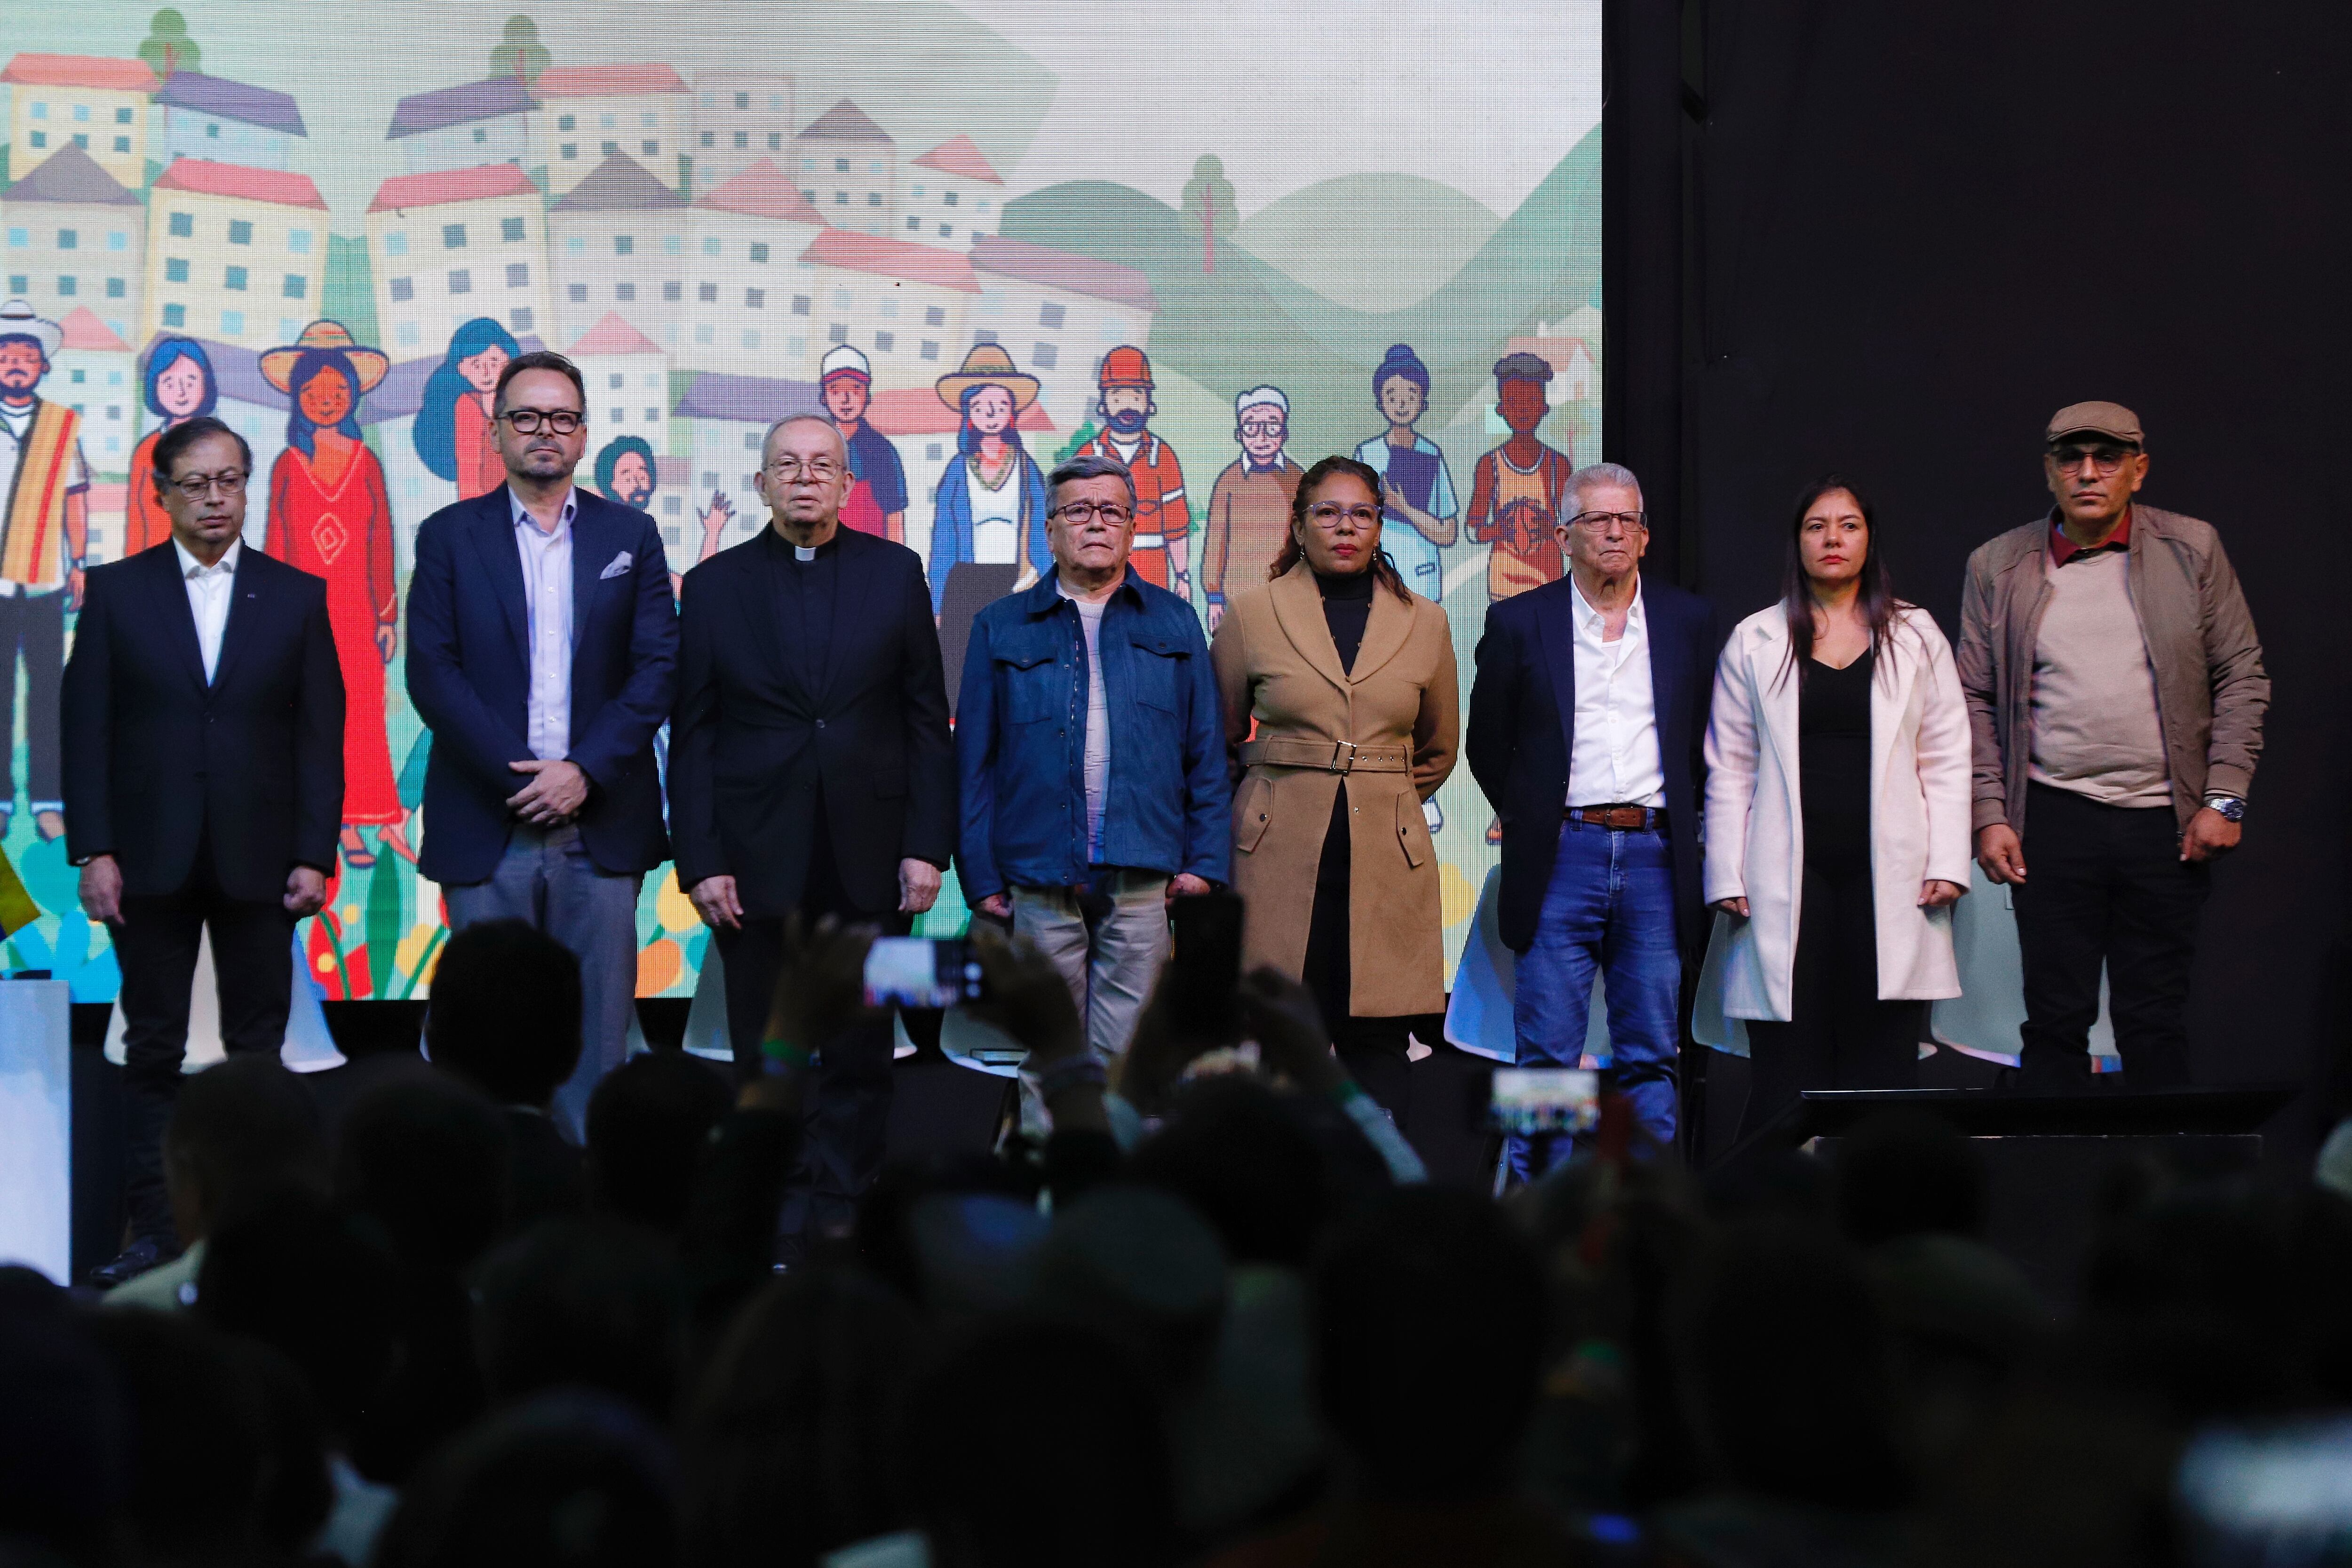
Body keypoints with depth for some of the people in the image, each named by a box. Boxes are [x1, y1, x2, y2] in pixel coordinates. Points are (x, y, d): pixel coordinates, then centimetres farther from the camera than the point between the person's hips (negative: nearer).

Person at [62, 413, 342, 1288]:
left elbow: (320, 737, 3)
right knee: (152, 1052, 3)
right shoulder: (117, 591, 5)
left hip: (257, 861, 0)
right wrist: (93, 850, -7)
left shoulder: (297, 596, 6)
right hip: (150, 858, 0)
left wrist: (314, 855, -5)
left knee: (258, 1051, 3)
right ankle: (152, 1232, 7)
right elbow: (85, 729, 2)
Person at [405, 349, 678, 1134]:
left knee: (598, 1032, 1)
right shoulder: (449, 536, 6)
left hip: (600, 823, 1)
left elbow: (658, 667, 2)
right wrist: (518, 775, -11)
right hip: (486, 826, -1)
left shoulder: (630, 535, 9)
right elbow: (432, 672, -2)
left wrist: (585, 772, -10)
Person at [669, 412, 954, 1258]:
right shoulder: (715, 585, 5)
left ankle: (841, 1213, 13)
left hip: (869, 861, 0)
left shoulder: (895, 572, 6)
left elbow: (926, 718, 5)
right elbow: (691, 736, 3)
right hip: (757, 862, 0)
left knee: (860, 1058, 4)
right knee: (765, 1061, 3)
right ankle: (778, 1229, 11)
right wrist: (699, 862, -5)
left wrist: (927, 845, -2)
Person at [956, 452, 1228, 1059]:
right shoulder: (1002, 629, 10)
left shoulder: (1173, 622, 13)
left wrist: (1204, 862, 2)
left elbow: (1207, 752, 11)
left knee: (1127, 1057, -2)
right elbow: (975, 764, 8)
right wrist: (982, 879, 1)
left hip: (1141, 881, 0)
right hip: (1040, 879, 0)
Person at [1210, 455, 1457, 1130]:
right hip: (1280, 857, -1)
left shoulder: (1424, 624, 9)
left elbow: (1438, 750, 22)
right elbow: (1216, 742, 16)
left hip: (1386, 856, 1)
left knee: (1377, 1040, -3)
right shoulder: (1251, 616, 5)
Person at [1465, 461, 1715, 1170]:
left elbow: (1703, 740, 15)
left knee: (1650, 1055, 4)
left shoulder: (1688, 620, 8)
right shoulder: (1518, 622, 3)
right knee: (1547, 1057, -3)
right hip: (1564, 854, -2)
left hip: (1655, 853, 2)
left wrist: (1674, 825, 11)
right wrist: (1532, 821, 10)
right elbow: (1488, 745, 11)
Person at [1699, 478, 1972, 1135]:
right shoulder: (1754, 643, 10)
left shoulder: (1915, 637, 11)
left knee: (1883, 1055, -2)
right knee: (1789, 1058, -4)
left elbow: (1946, 759, 9)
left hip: (1888, 876, 1)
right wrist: (1728, 879, 1)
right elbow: (1729, 768, 9)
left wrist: (1947, 865, 0)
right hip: (1789, 877, -1)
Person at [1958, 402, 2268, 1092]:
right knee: (2056, 1018, 0)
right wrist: (1990, 816, -1)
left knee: (2155, 1021, 3)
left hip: (2166, 823, 0)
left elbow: (2242, 677, 6)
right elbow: (1975, 699, 8)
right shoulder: (1997, 565, 6)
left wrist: (2225, 800, -3)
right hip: (2053, 820, 0)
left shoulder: (2193, 549, 6)